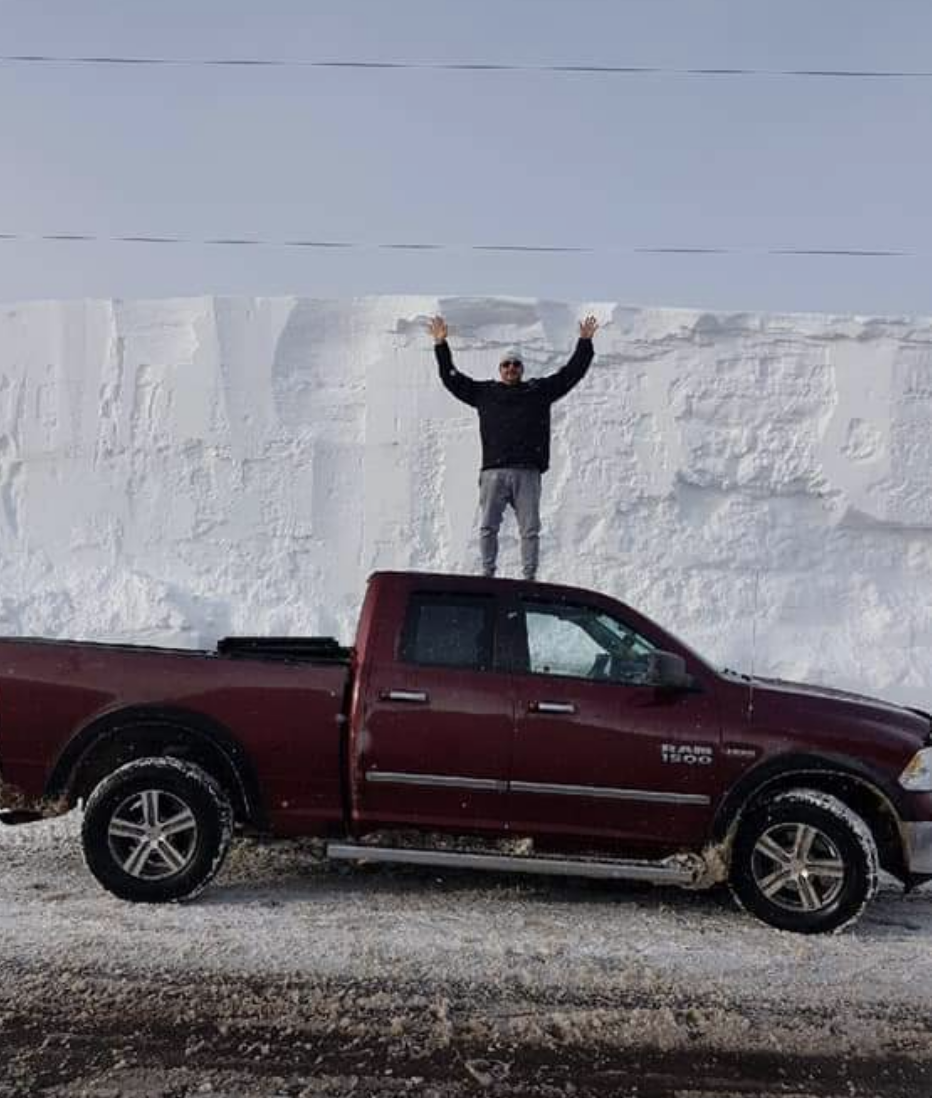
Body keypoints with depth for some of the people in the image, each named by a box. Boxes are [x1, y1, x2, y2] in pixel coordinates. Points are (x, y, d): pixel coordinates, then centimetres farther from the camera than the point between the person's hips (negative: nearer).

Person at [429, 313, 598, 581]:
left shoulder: (539, 390, 17)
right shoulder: (484, 392, 17)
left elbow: (571, 373, 17)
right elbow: (452, 378, 20)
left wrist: (585, 342, 13)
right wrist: (441, 345, 16)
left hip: (527, 472, 0)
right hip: (493, 471, 0)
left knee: (530, 529, -1)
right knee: (487, 526, -2)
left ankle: (530, 576, 5)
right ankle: (488, 572, 7)